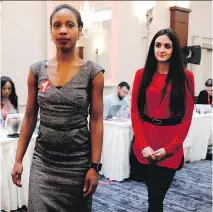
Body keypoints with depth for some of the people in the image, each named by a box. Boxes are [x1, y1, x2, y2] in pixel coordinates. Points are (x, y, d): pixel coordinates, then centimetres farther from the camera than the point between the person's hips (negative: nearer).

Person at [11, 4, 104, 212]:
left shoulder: (93, 72, -7)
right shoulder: (37, 70, 1)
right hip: (42, 159, 2)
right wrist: (18, 160, 3)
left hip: (78, 161, -1)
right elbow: (29, 118, 5)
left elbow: (96, 121, -7)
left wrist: (94, 166, -10)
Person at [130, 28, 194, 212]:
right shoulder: (142, 74, 3)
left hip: (170, 148, -1)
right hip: (144, 147, 1)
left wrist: (168, 148, -10)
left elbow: (187, 117, -3)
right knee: (153, 194, 8)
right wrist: (143, 145, -9)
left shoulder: (185, 77, -1)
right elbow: (135, 112, 1)